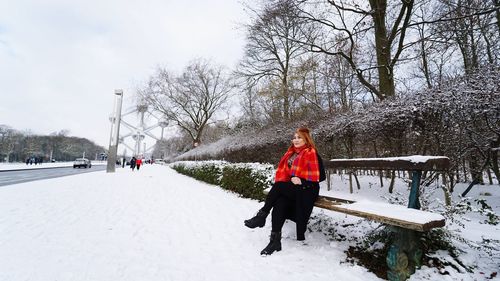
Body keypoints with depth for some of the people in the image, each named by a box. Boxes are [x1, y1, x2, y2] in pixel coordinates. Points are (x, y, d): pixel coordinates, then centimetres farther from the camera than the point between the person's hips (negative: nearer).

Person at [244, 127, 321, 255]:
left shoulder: (310, 153, -1)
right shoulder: (291, 153, 19)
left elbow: (314, 177, -5)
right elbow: (284, 172, 14)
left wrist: (301, 181, -19)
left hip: (305, 190, -5)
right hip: (290, 189, 5)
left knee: (278, 186, -28)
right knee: (279, 203, -26)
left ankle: (261, 216, -15)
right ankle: (275, 240, -26)